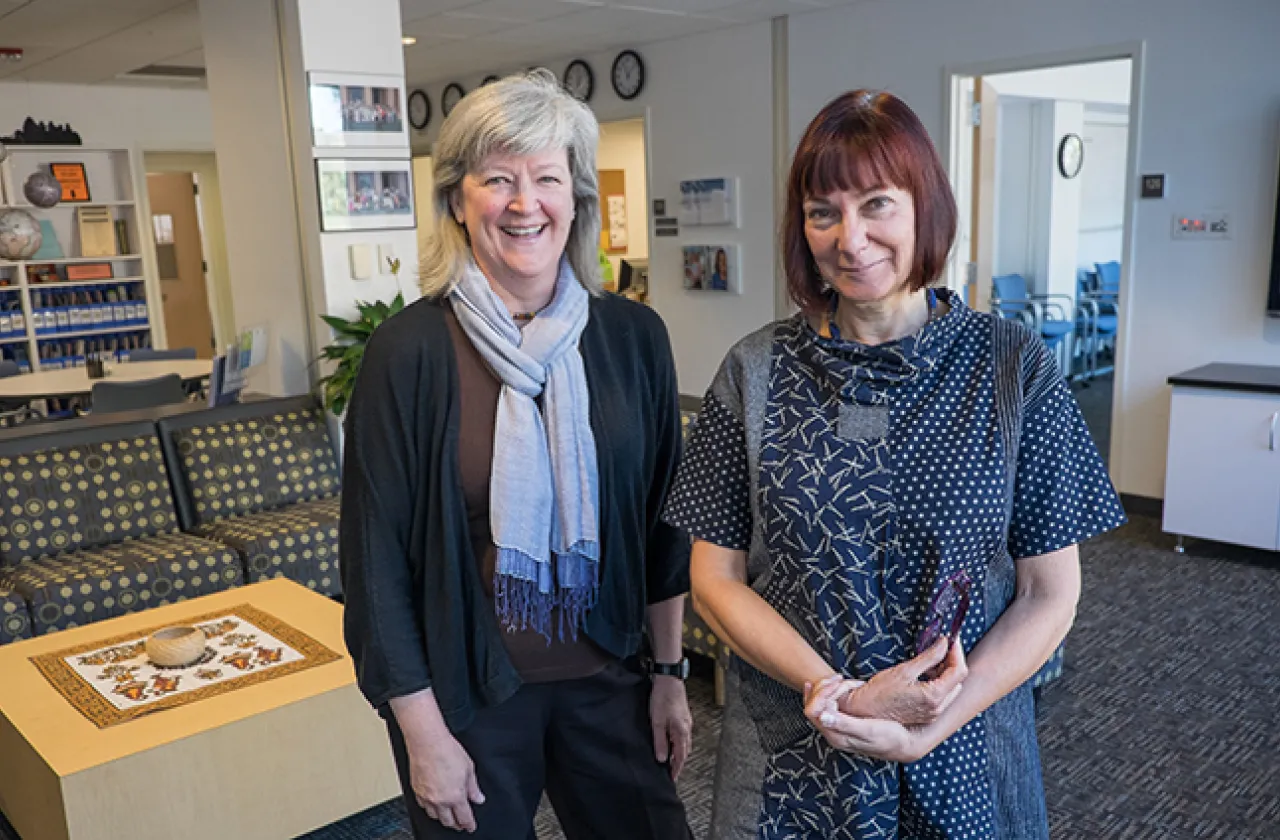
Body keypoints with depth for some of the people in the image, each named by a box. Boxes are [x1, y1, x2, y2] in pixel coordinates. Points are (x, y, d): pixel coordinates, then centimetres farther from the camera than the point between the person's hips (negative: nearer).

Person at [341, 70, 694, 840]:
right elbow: (377, 558, -10)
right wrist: (423, 733, -9)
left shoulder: (633, 337, -5)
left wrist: (670, 673, 6)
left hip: (607, 681, 3)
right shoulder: (409, 352, -14)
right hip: (468, 695, -2)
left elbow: (663, 521, 3)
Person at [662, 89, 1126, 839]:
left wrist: (929, 730, -16)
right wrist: (838, 692, -17)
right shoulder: (756, 371, -6)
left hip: (966, 757, 0)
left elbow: (1051, 594, -5)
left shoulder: (1016, 367, -7)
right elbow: (716, 579, -4)